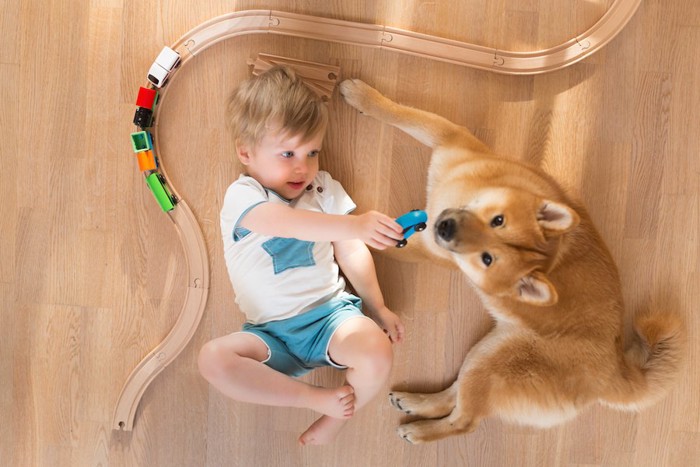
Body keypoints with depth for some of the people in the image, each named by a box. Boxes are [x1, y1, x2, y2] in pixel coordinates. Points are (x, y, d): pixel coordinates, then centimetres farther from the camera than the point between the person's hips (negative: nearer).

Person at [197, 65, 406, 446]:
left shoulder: (323, 188, 5)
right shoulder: (242, 197, -10)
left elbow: (350, 252, 11)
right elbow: (289, 223, -33)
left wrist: (377, 306, 6)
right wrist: (355, 225, -46)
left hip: (331, 312, 2)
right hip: (272, 333, -1)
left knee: (377, 353, -29)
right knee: (212, 358, -27)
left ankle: (336, 417, 1)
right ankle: (317, 397, -17)